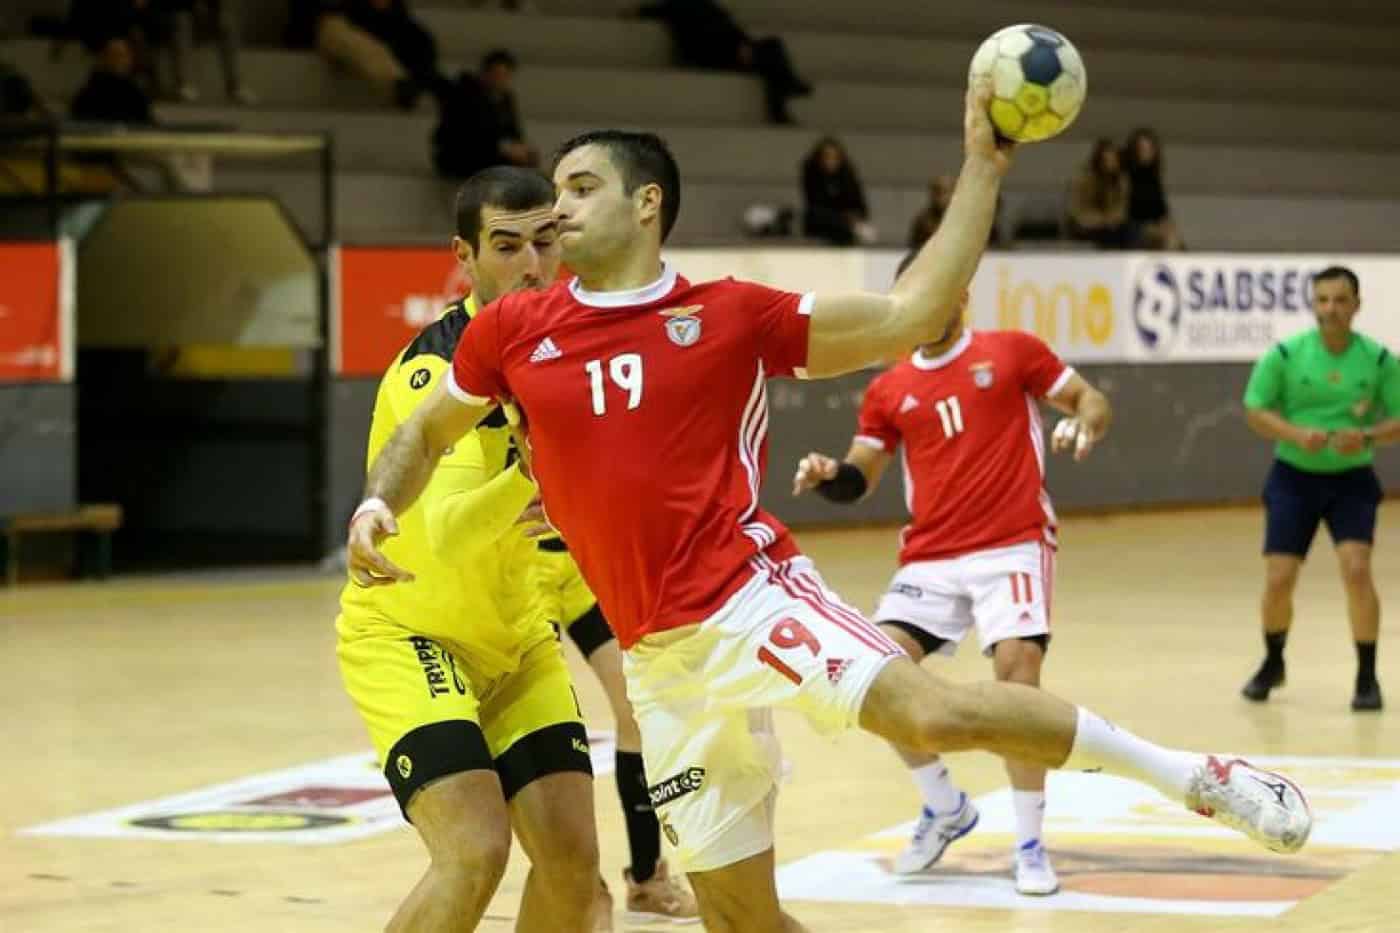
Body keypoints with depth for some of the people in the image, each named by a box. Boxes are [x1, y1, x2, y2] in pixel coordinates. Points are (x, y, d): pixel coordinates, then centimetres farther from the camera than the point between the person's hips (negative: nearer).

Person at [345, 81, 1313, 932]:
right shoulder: (515, 332, 6)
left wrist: (982, 167, -4)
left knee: (929, 711, -28)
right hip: (662, 658, 3)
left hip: (752, 595, -3)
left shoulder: (731, 316, 0)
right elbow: (424, 435, 21)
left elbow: (911, 315, -2)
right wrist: (375, 510, 0)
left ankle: (1193, 775, -10)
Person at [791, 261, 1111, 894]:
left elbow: (1091, 400, 7)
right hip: (930, 557, 4)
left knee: (1018, 668, -20)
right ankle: (946, 809, 12)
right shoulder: (889, 391, 11)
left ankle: (1030, 845, -7)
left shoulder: (1012, 352, 3)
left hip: (1013, 545, -4)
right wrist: (828, 476, -10)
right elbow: (860, 480, 13)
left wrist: (1083, 426, -16)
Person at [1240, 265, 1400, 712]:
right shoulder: (1285, 355, -8)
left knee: (1356, 570, -18)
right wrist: (1296, 434, -22)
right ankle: (1273, 663, 26)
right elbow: (1255, 411, -4)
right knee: (1278, 579, -3)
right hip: (1295, 477, 0)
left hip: (1351, 479, 0)